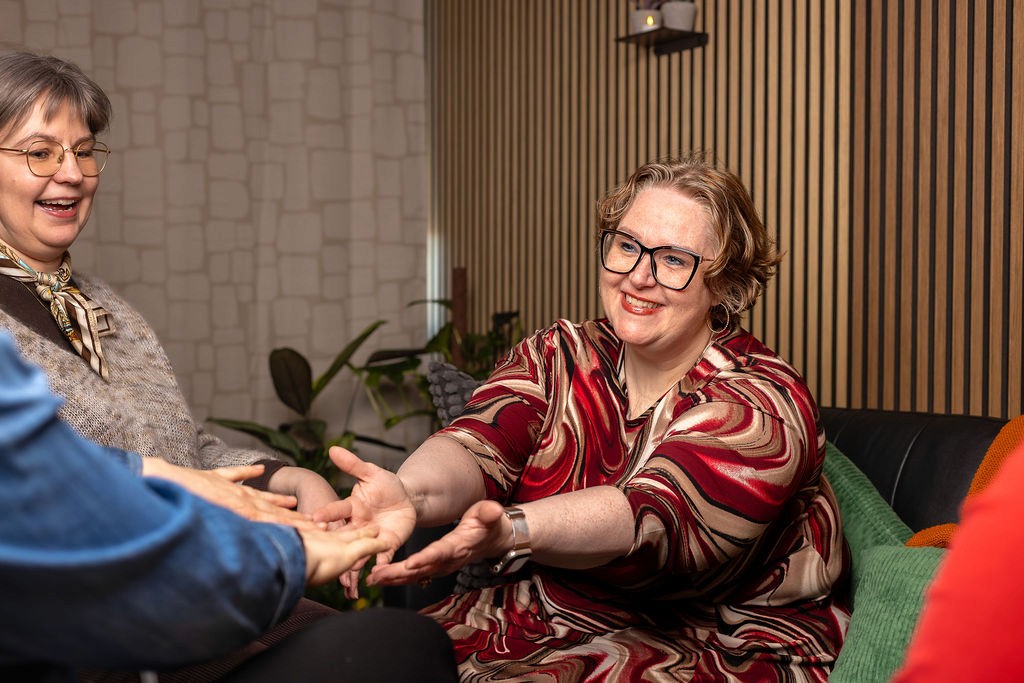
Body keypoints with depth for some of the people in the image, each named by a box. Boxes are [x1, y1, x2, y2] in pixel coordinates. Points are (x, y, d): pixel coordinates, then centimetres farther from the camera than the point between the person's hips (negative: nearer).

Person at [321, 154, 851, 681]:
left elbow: (651, 515, -29)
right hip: (538, 618, 5)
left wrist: (509, 532, -48)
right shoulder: (557, 357, 4)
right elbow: (476, 448, -16)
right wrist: (409, 495, -39)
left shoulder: (762, 402, -11)